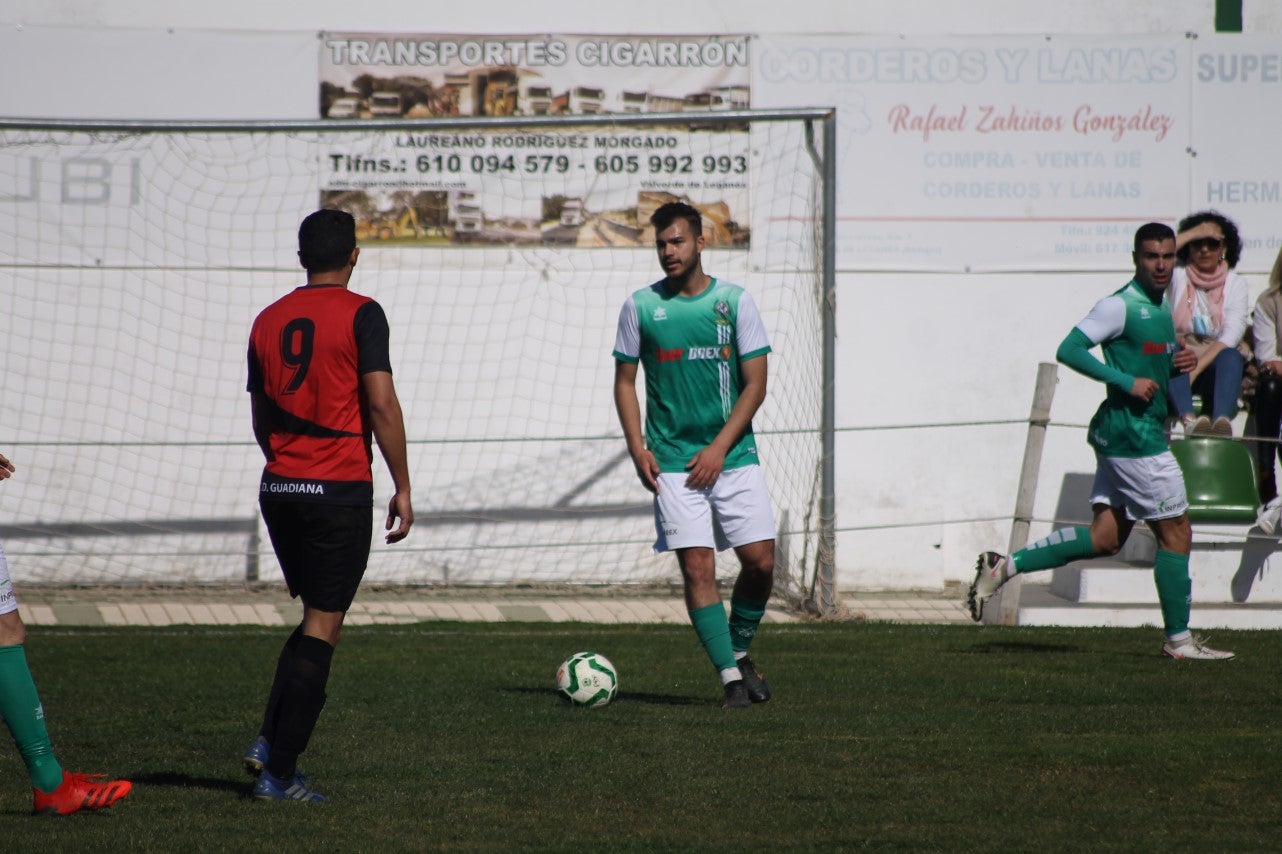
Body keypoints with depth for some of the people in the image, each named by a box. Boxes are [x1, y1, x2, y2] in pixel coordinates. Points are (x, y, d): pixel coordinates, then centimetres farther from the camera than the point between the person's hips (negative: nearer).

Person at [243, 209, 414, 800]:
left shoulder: (268, 320, 9)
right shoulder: (360, 315, -7)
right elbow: (381, 403, -14)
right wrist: (402, 487, -8)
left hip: (278, 487, 6)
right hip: (341, 489, -6)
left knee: (314, 616, 20)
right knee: (323, 626, 0)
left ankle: (268, 740, 6)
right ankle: (279, 771, -4)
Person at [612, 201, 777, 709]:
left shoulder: (735, 302, 1)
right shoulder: (640, 306, 3)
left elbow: (755, 384, 0)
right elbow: (625, 382, 9)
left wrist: (719, 447, -10)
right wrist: (637, 448, -4)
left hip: (732, 454, 0)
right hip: (671, 461, 0)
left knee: (760, 560, -5)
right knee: (697, 567, -10)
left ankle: (739, 651, 20)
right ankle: (731, 677, -7)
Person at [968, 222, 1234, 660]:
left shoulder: (1160, 307, 16)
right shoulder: (1120, 306, -12)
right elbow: (1069, 350, -19)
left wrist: (1178, 361, 8)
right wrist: (1126, 382, -22)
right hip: (1132, 432, -9)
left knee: (1105, 538, 6)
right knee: (1176, 533, -3)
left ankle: (1004, 566, 7)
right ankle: (1178, 639, 6)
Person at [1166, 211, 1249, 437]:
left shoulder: (1235, 284, 8)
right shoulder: (1177, 278, 8)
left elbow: (1231, 337, -7)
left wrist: (1195, 369, -21)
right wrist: (1192, 233, -10)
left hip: (1214, 367, 0)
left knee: (1232, 357, -34)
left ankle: (1222, 420, -60)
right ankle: (1189, 420, -58)